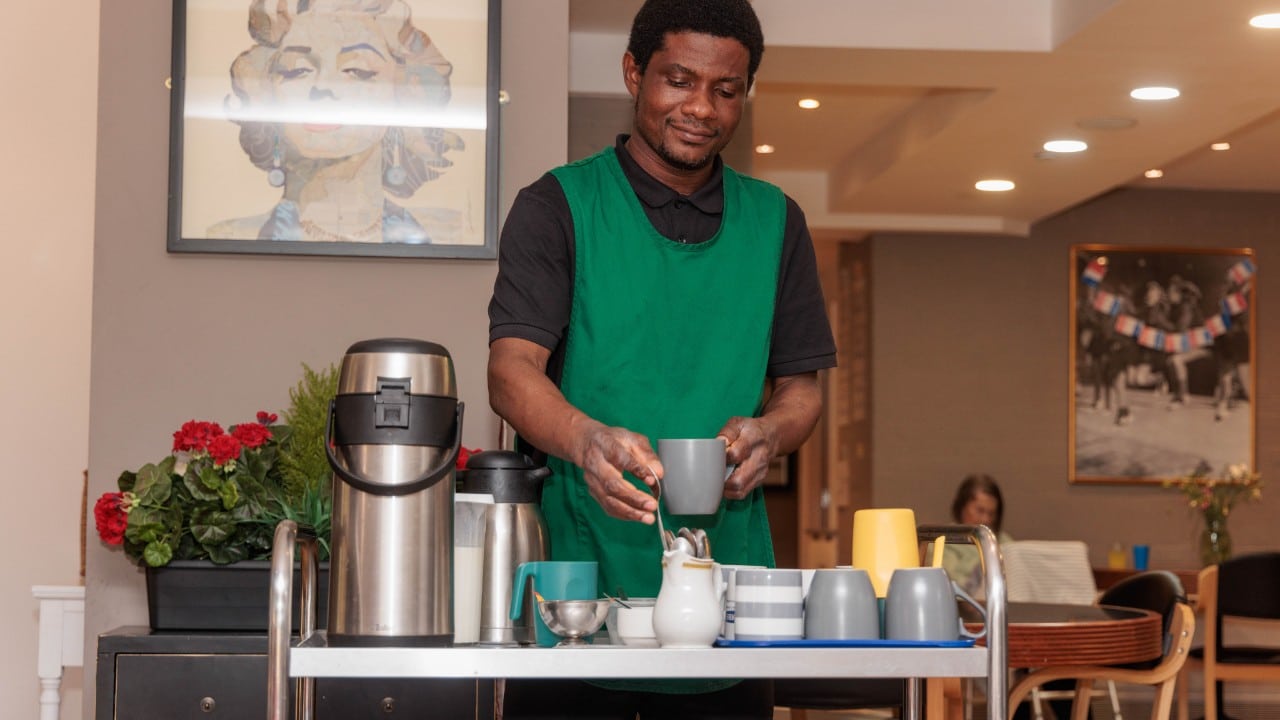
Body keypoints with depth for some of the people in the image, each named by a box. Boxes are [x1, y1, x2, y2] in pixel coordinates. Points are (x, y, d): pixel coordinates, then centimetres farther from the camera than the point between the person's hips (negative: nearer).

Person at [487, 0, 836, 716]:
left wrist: (769, 433, -10)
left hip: (726, 574, 3)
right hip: (578, 569, -3)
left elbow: (801, 386, 14)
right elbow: (512, 369, -10)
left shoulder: (775, 221, 14)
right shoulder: (558, 206, 1)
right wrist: (584, 438, -31)